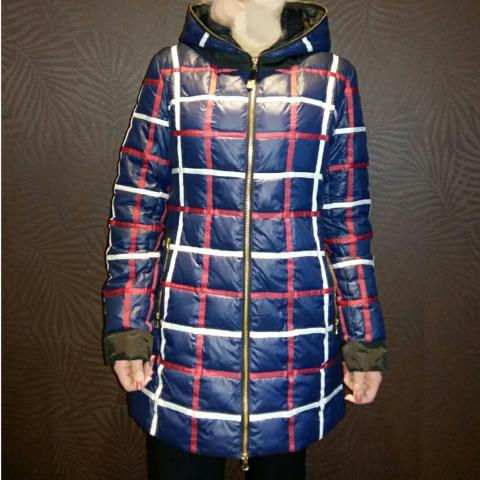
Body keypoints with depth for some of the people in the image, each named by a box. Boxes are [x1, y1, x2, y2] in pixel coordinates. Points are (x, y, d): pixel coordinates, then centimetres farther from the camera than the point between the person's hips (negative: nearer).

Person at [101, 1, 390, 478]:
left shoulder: (331, 78, 2)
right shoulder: (172, 71, 1)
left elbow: (347, 217, 3)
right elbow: (137, 204, 1)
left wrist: (363, 337, 3)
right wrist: (127, 325, -3)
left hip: (294, 333, 1)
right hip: (189, 331, 0)